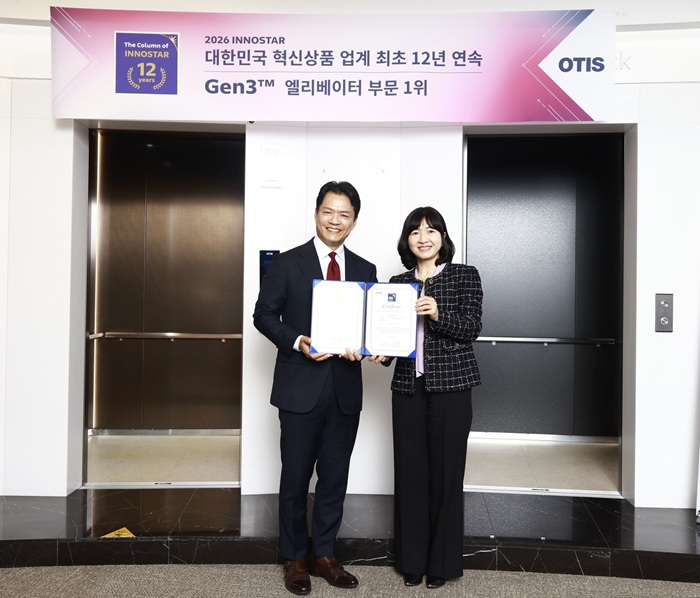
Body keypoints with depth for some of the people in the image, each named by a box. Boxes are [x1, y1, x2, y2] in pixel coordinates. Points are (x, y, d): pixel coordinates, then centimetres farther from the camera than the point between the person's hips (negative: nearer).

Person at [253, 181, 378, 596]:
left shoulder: (365, 270, 8)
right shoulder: (287, 263, -2)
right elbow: (264, 315, -2)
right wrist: (298, 342, -18)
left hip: (346, 389, 3)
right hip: (301, 387, -3)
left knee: (335, 476, 12)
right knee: (296, 477, 8)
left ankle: (324, 554, 29)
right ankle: (295, 558, 25)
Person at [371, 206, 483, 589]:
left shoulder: (465, 276, 2)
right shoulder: (397, 282, 12)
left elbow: (471, 328, -7)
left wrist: (438, 314, -22)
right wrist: (382, 352, -7)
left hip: (450, 385, -3)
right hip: (407, 386, 3)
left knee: (445, 471, 3)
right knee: (410, 471, 7)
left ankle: (442, 562, 18)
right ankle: (412, 560, 21)